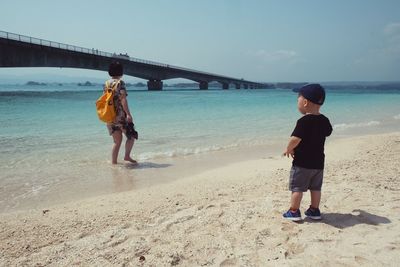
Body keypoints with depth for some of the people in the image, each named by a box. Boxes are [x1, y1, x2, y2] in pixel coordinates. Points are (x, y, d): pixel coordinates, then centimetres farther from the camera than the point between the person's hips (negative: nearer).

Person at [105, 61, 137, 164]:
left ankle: (114, 162, 12)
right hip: (120, 115, -7)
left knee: (117, 141, 13)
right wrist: (128, 113, -22)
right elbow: (123, 99, -18)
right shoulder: (120, 82, -8)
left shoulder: (106, 83, 12)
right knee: (131, 135, 11)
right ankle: (127, 156, 1)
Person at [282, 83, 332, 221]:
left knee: (297, 187, 4)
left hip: (302, 162, -7)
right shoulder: (324, 120, 2)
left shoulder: (303, 121, -21)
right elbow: (328, 132, 22)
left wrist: (288, 150, -11)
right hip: (318, 162, 7)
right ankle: (314, 210, 25)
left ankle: (294, 211, 9)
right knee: (316, 187, 16)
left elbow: (295, 139, -28)